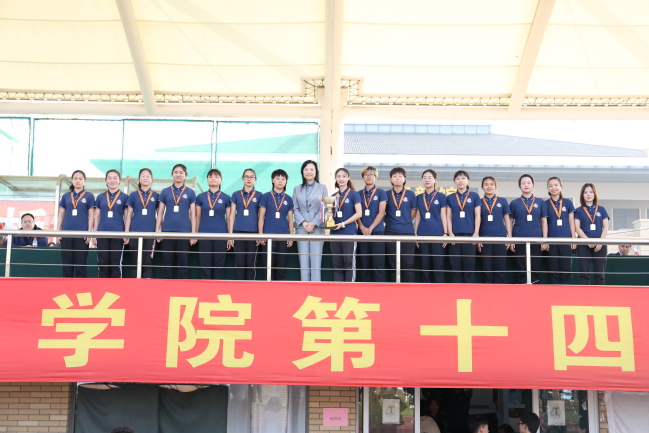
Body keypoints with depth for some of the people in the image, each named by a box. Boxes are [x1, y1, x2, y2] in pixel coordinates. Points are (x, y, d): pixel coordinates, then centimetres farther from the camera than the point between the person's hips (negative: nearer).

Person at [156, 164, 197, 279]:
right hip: (167, 231, 1)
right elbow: (160, 212, 10)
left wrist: (193, 233, -1)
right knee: (167, 262, 3)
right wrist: (157, 230, 2)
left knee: (183, 262, 1)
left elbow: (193, 214, 6)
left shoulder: (190, 192, 6)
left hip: (184, 231, -1)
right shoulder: (165, 192, 9)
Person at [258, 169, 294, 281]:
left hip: (283, 236, 1)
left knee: (282, 266, 3)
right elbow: (261, 216, 3)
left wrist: (291, 236, 5)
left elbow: (290, 219, 11)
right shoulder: (266, 196, 4)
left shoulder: (288, 199, 9)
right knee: (269, 265, 1)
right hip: (268, 235, -1)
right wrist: (260, 234, -3)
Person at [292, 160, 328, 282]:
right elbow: (295, 209, 7)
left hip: (317, 227, -2)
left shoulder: (322, 188, 8)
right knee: (303, 259, -1)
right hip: (301, 227, 2)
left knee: (316, 258, -6)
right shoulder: (297, 189, 14)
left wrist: (314, 223, -10)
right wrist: (303, 222, -9)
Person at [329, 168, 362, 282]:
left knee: (349, 263, -3)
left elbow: (359, 213, -8)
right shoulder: (333, 196, 14)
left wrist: (343, 224, -14)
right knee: (337, 264, 6)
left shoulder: (353, 194, 0)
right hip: (335, 233, 5)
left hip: (349, 232, -5)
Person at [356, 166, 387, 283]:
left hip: (377, 231, -3)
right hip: (362, 232, 3)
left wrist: (370, 229, -11)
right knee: (364, 263, 3)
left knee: (378, 262, -6)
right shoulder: (359, 194, 13)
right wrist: (362, 227, -9)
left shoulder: (380, 192, 4)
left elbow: (381, 213, -3)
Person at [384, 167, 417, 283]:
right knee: (392, 264, 3)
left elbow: (413, 213, 11)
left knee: (408, 264, -3)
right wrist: (390, 222, 6)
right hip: (391, 232, 1)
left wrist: (405, 222, 7)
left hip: (407, 231, -1)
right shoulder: (386, 195, 8)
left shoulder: (410, 194, 7)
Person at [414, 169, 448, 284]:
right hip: (423, 234, 3)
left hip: (437, 234, -3)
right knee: (425, 264, 5)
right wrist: (415, 234, 8)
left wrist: (445, 233, -4)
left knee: (438, 264, -3)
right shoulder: (419, 198, 12)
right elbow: (417, 217, 13)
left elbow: (443, 216, 3)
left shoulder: (441, 197, 4)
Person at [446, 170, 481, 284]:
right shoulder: (450, 198, 10)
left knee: (469, 264, -2)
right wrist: (450, 233, -3)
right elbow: (448, 216, 8)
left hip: (469, 234, -1)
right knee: (455, 264, 1)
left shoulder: (474, 196, 7)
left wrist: (476, 233, -4)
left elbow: (477, 216, 5)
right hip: (455, 235, 1)